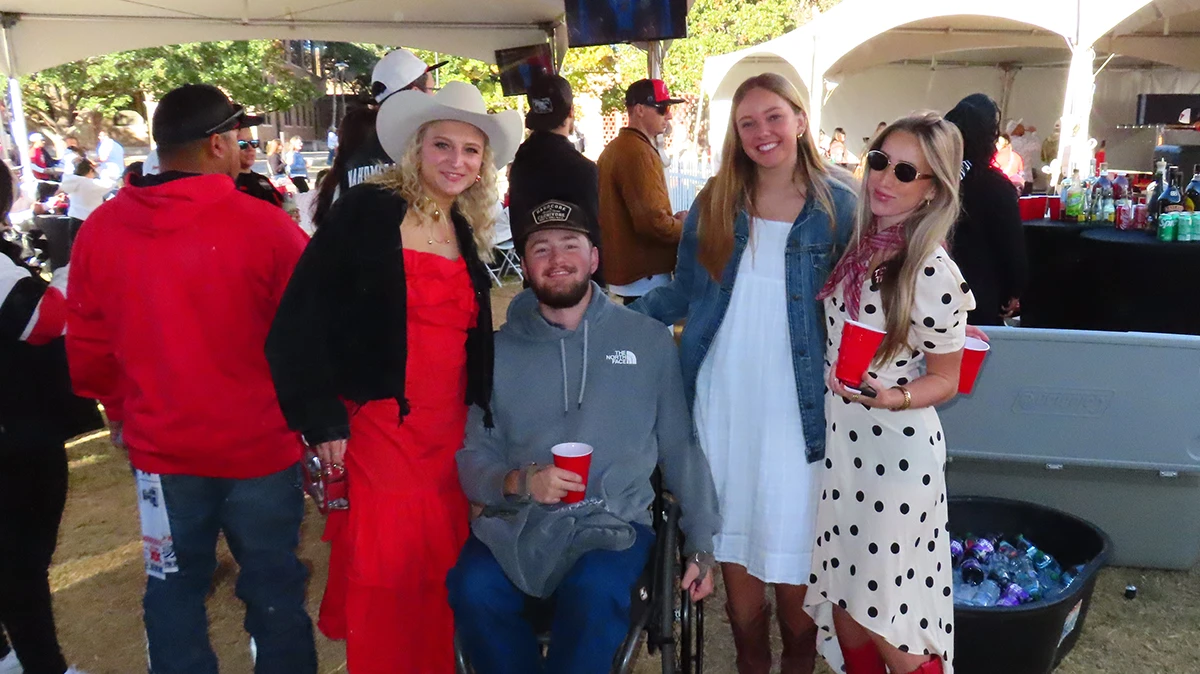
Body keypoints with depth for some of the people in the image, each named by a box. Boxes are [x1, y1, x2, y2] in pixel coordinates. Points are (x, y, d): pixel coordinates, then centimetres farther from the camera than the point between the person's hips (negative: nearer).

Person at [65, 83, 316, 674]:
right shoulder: (264, 224, -17)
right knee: (274, 588, 14)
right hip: (260, 445, -3)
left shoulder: (100, 229, -5)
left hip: (160, 448, 3)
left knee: (174, 589, 19)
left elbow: (87, 345, 4)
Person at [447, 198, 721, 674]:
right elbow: (472, 461, 7)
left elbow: (680, 447, 9)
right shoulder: (501, 350, 8)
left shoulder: (649, 340, 6)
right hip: (516, 525, 2)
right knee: (473, 589, -27)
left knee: (595, 594, -32)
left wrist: (700, 544, 4)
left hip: (614, 523, -1)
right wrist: (518, 482, -14)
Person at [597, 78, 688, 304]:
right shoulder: (639, 152, -18)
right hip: (646, 276, -10)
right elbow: (653, 222, -26)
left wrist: (673, 219, 12)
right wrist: (683, 226, -7)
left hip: (622, 268, 10)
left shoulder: (613, 149, 13)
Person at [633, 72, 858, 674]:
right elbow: (685, 291, 9)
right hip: (722, 400, 3)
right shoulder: (713, 204, 5)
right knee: (732, 540, 13)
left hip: (795, 404, -2)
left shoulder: (838, 204, -3)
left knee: (790, 540, 6)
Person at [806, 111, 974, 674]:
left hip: (896, 453, -6)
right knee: (845, 604, 19)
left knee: (888, 624, 6)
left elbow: (944, 379, -9)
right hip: (836, 439, 6)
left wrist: (890, 398, -25)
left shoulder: (935, 274, -18)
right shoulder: (855, 245, 0)